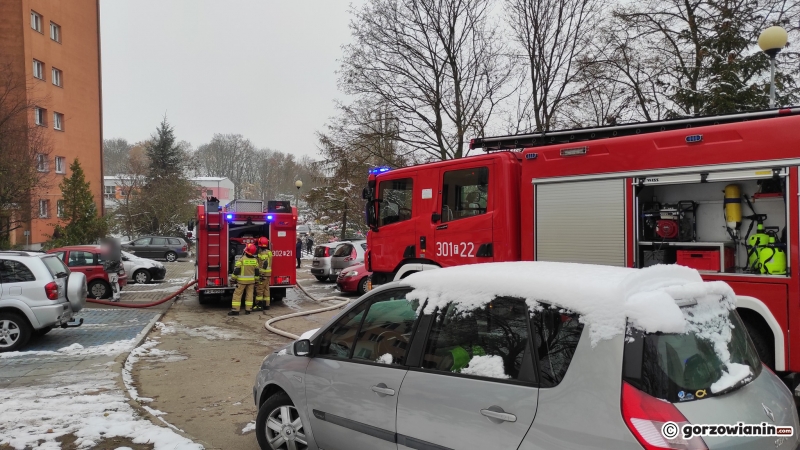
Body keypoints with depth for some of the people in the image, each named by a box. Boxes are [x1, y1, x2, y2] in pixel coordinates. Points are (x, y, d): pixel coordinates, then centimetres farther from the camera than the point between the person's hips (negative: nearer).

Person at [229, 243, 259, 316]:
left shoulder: (241, 259, -14)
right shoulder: (255, 260, -1)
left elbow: (236, 270, -12)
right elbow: (256, 271, 5)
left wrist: (233, 278, -1)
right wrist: (256, 280, 15)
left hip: (242, 280, -4)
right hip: (251, 280, 4)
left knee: (237, 294, 1)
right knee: (249, 295, 9)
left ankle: (235, 310, -3)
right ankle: (248, 310, 10)